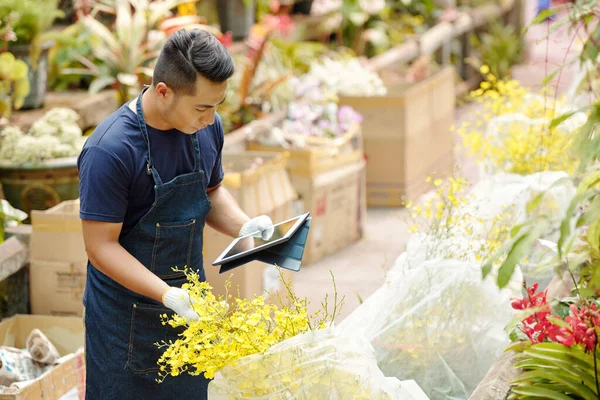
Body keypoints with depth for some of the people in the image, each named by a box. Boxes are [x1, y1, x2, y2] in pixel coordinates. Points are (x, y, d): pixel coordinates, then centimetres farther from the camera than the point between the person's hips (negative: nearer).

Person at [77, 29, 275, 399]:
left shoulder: (207, 127, -3)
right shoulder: (110, 150, -24)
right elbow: (101, 246, -21)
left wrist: (243, 226, -6)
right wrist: (168, 295, -31)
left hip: (189, 302, 6)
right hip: (126, 318, -6)